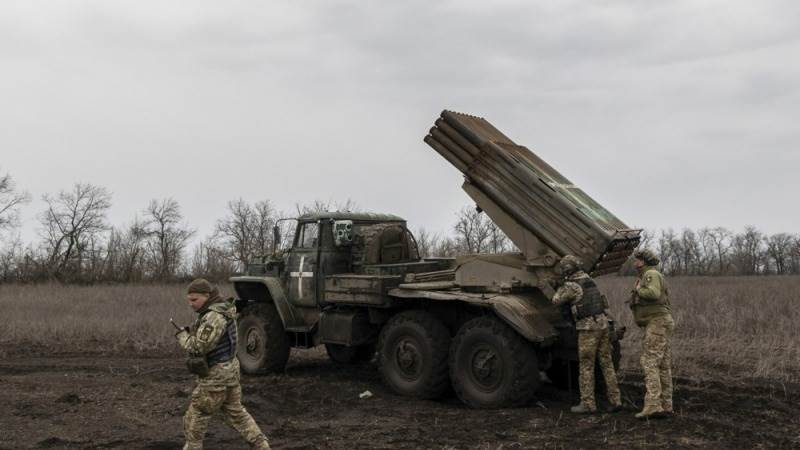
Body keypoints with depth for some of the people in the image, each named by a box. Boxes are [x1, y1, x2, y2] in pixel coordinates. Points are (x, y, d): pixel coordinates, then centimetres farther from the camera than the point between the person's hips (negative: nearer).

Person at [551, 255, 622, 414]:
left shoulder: (571, 286, -11)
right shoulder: (588, 279, 12)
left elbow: (556, 301, 2)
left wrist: (561, 288, 17)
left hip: (588, 327, -7)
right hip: (603, 323, 7)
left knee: (586, 366, 0)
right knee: (607, 363, 10)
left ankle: (588, 403, 2)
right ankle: (615, 400, 11)